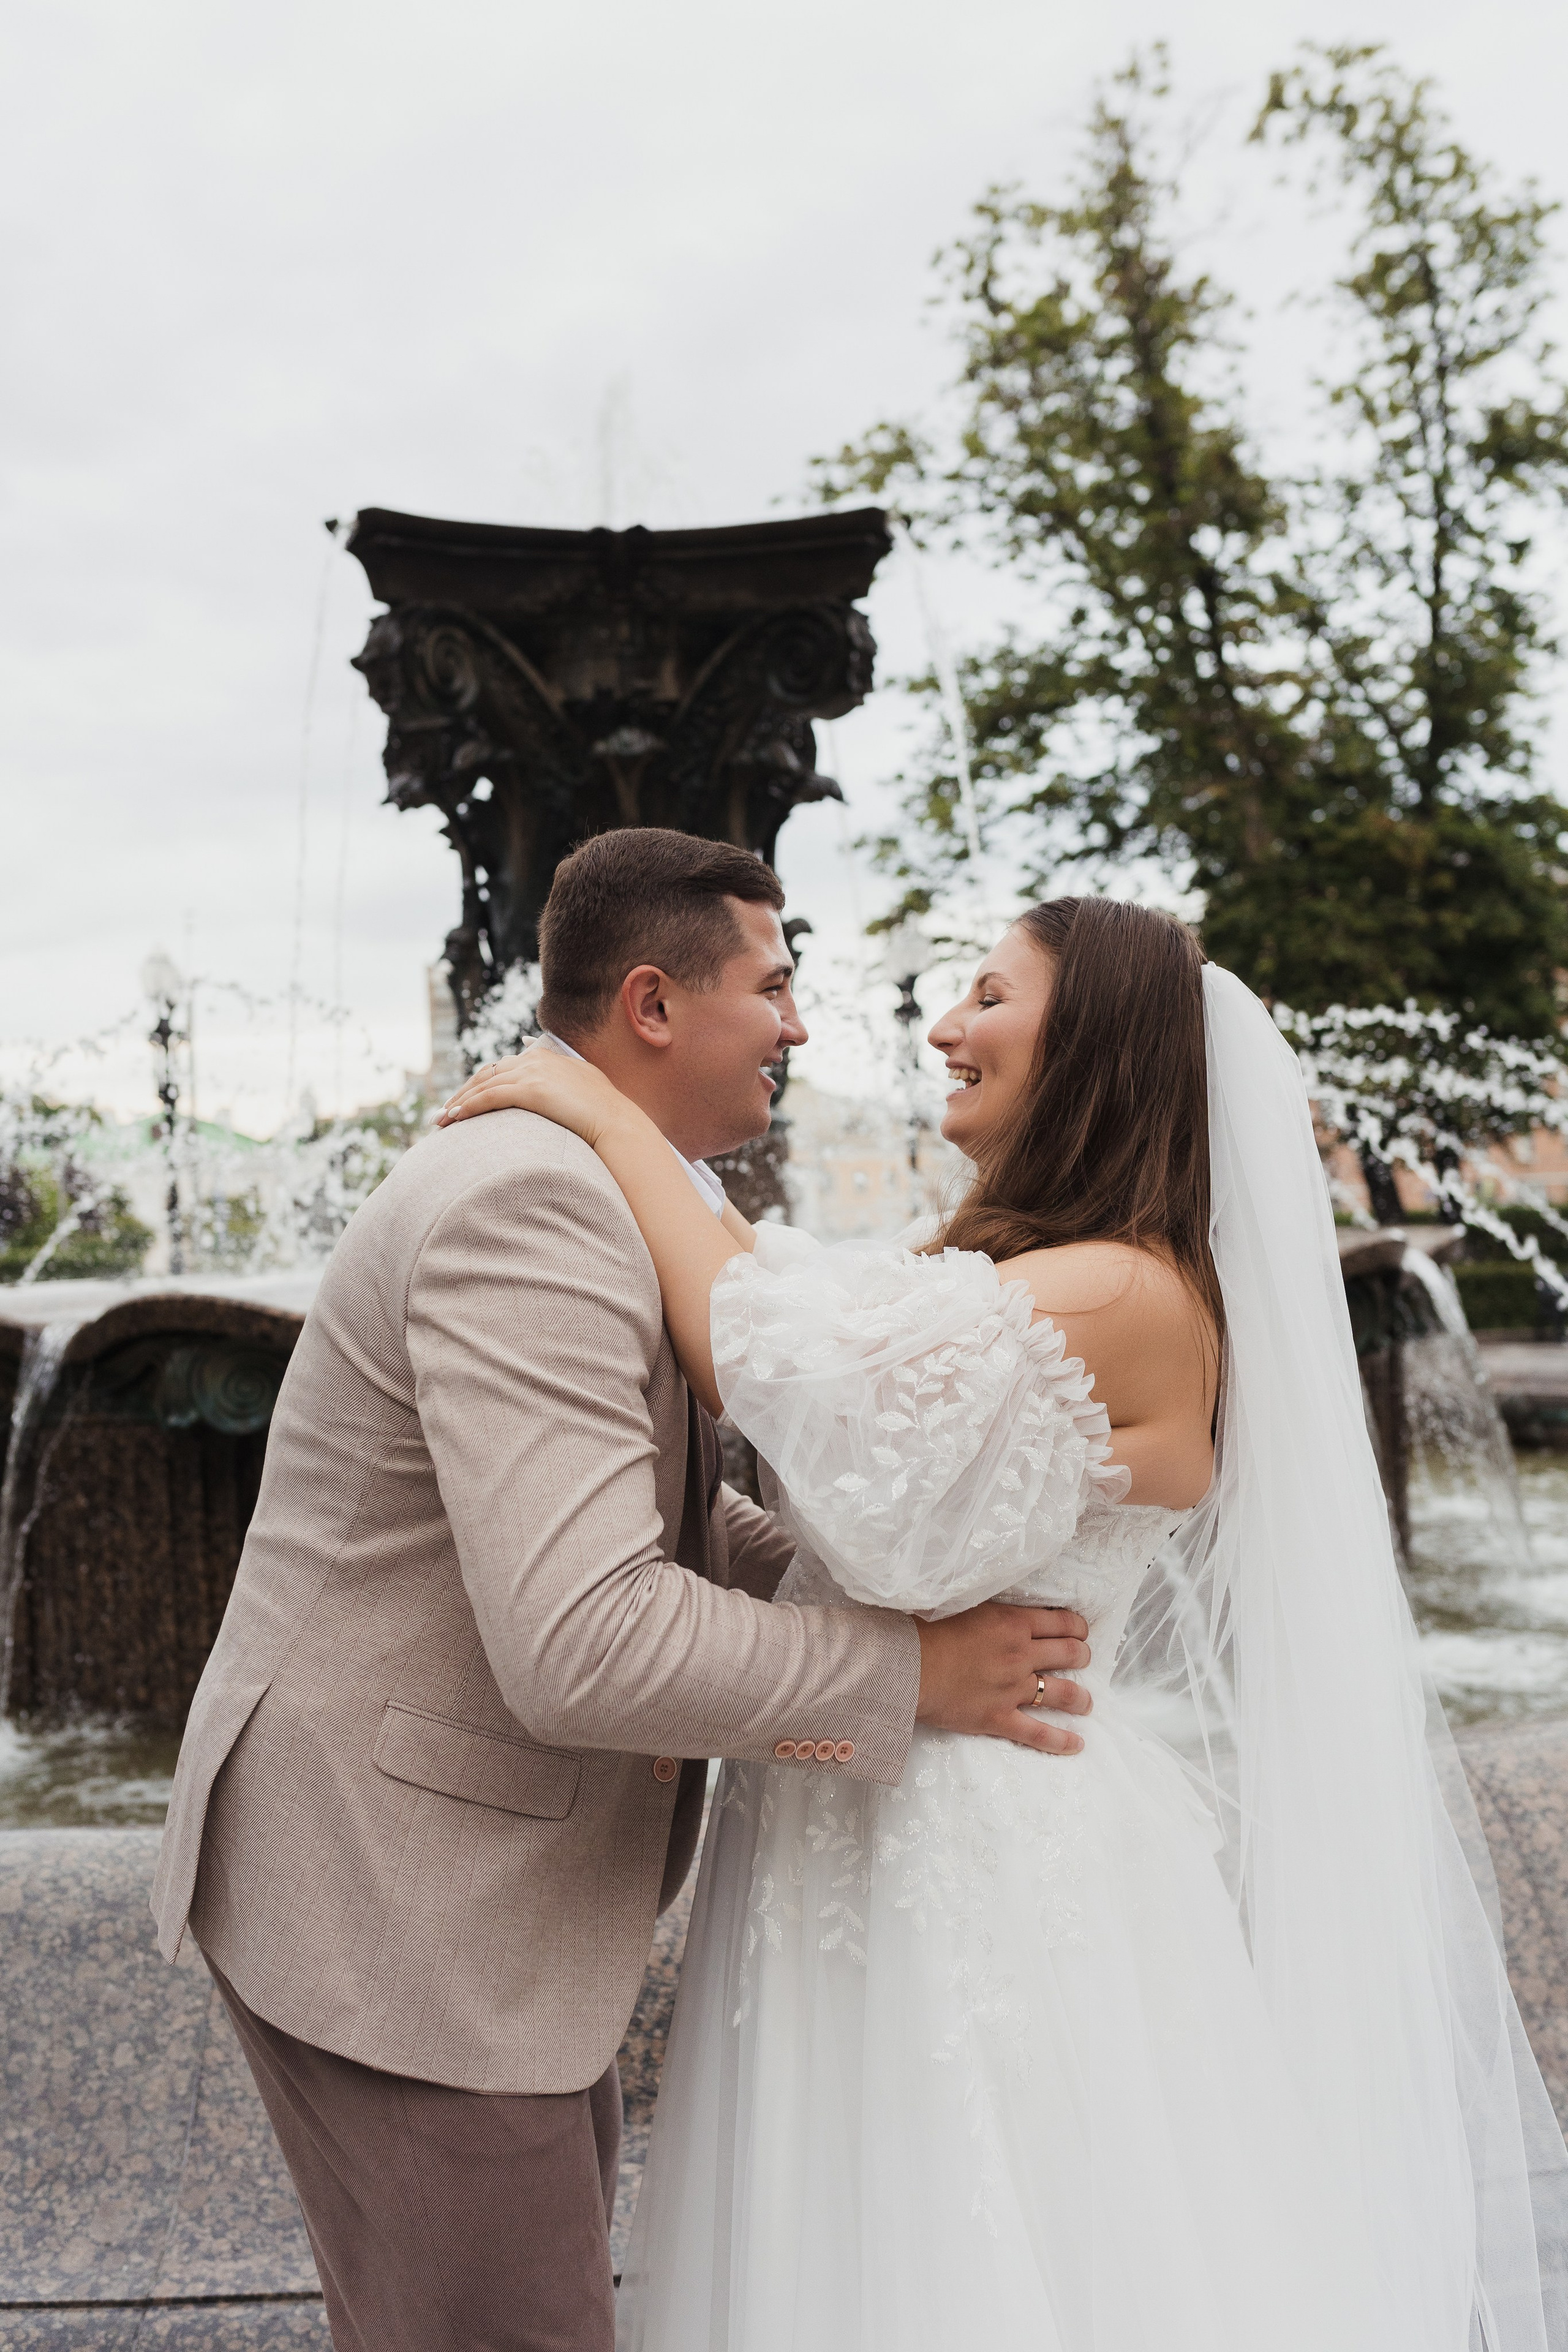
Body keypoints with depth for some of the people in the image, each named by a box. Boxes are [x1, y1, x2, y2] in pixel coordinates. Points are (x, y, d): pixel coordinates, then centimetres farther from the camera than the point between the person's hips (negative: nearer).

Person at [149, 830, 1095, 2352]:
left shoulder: (622, 1199, 9)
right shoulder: (533, 1207, -25)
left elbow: (661, 1514, 17)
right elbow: (584, 1646, -33)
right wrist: (909, 1672, -21)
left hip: (467, 1861, 11)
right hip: (389, 1888, -11)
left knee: (559, 2212, 28)